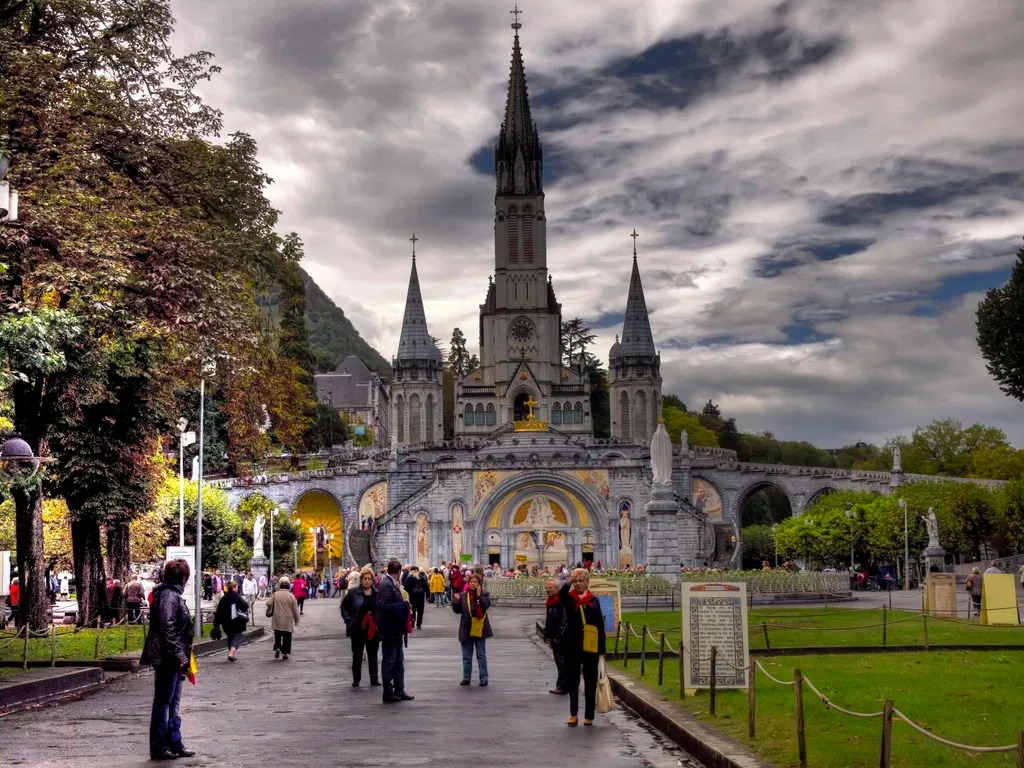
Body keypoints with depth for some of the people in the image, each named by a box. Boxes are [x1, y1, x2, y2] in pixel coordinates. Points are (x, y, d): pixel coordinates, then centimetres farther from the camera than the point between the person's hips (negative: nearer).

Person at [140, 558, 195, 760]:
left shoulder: (172, 594, 15)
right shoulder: (169, 596, -16)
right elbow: (167, 627, -24)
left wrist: (182, 654, 20)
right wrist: (177, 654, -24)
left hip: (172, 659, 10)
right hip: (167, 658, -10)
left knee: (173, 702, 16)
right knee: (163, 701, -3)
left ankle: (174, 743, 23)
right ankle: (159, 747, 4)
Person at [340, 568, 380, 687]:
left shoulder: (377, 593, 1)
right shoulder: (353, 593, -3)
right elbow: (344, 606, 6)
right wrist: (348, 620, -2)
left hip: (373, 629, 1)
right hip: (358, 629, -1)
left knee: (373, 655, 7)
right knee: (357, 655, 6)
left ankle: (374, 679, 14)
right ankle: (356, 680, 15)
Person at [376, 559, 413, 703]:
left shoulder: (392, 584, 12)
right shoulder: (386, 585, -17)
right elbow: (384, 607, -23)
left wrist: (403, 606, 9)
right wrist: (403, 606, -18)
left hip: (396, 630, 10)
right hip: (390, 630, -10)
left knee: (398, 661, 14)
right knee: (389, 661, -1)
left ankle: (399, 691, 20)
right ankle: (388, 693, 6)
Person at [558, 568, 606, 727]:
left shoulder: (594, 601, 5)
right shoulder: (569, 598, 3)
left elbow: (600, 626, 4)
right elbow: (561, 595, -23)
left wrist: (602, 649, -1)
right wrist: (569, 582, -41)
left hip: (590, 647, 0)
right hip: (572, 646, 0)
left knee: (590, 682, 5)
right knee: (572, 680, 4)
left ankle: (589, 716, 12)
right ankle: (573, 714, 10)